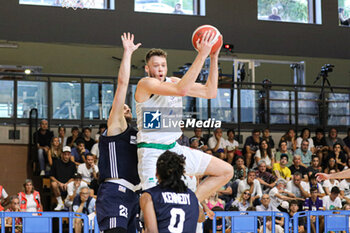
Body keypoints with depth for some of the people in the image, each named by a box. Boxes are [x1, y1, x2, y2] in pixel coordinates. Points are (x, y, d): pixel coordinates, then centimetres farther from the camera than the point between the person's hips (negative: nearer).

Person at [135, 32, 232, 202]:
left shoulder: (173, 82, 10)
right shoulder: (145, 84, -15)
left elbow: (210, 92, 7)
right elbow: (182, 90, -29)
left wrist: (213, 58, -1)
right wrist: (202, 55, -28)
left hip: (174, 148, 8)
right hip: (152, 153, -8)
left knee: (225, 171, 6)